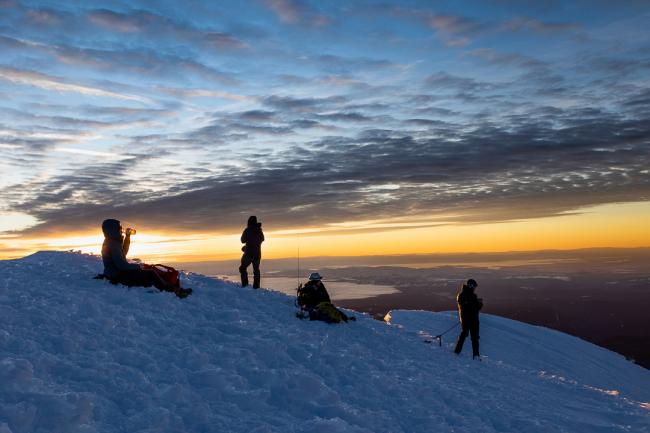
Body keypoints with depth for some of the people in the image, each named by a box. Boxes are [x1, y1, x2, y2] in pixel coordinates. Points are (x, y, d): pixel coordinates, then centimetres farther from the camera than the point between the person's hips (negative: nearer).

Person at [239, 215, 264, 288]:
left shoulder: (247, 230, -11)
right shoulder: (259, 230, 4)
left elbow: (243, 240, -4)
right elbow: (262, 239, 20)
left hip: (249, 252, -4)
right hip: (258, 252, 4)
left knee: (243, 267, 7)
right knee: (256, 269, 12)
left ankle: (245, 283, -8)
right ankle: (256, 285, 7)